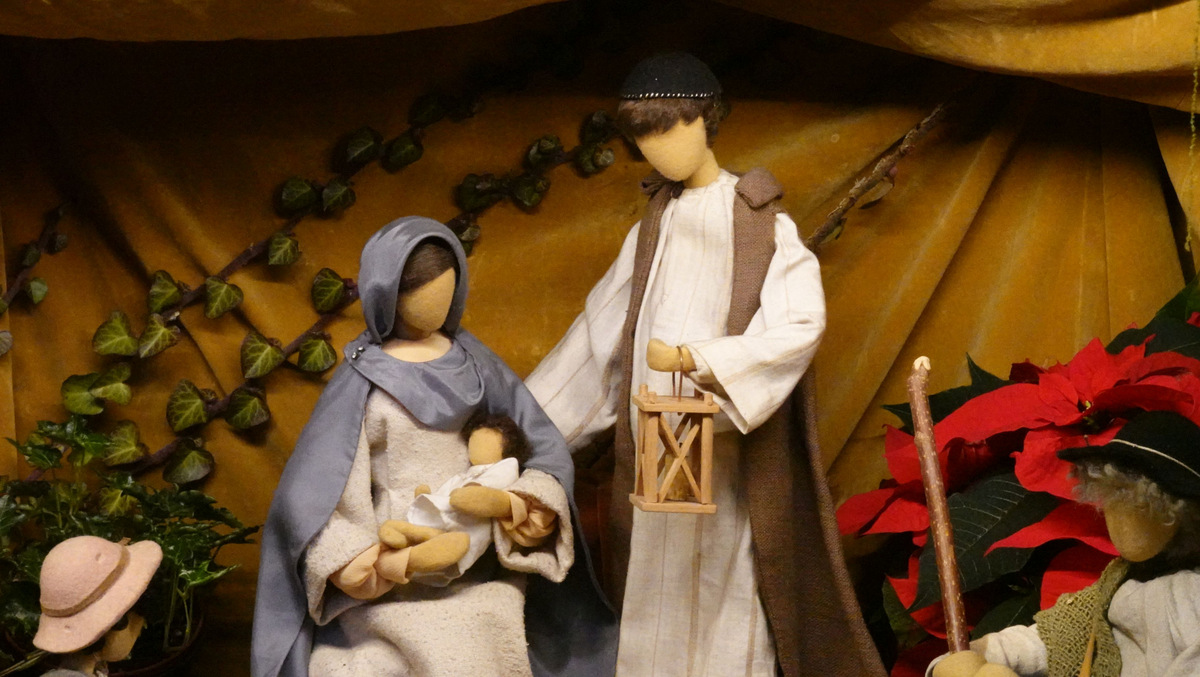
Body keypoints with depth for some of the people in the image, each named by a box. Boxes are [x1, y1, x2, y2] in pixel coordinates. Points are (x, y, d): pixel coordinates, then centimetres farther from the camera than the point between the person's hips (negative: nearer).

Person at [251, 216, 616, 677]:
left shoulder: (467, 358, 5)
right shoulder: (365, 379, -5)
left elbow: (542, 442, 7)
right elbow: (310, 494, -6)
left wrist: (537, 497, -12)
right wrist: (352, 562, -19)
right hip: (398, 565, -3)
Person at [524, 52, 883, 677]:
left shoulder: (760, 224, -4)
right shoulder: (654, 228, 11)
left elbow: (800, 324, -16)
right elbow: (602, 331, 13)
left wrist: (696, 359, -25)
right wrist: (520, 415, 10)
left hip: (724, 444, -5)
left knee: (720, 579, -2)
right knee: (652, 583, 8)